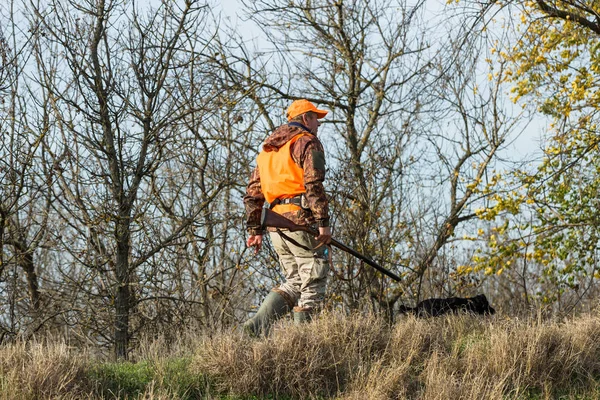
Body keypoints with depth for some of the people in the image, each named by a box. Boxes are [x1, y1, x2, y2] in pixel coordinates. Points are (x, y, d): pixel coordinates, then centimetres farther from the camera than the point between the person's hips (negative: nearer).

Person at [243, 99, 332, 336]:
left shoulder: (268, 149, 24)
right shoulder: (307, 142, -1)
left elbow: (253, 194, 20)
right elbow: (314, 184, -15)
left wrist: (255, 230, 20)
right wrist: (323, 222, -17)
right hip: (300, 219, -8)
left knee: (295, 281, 14)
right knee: (313, 283, -2)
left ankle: (258, 324, -3)